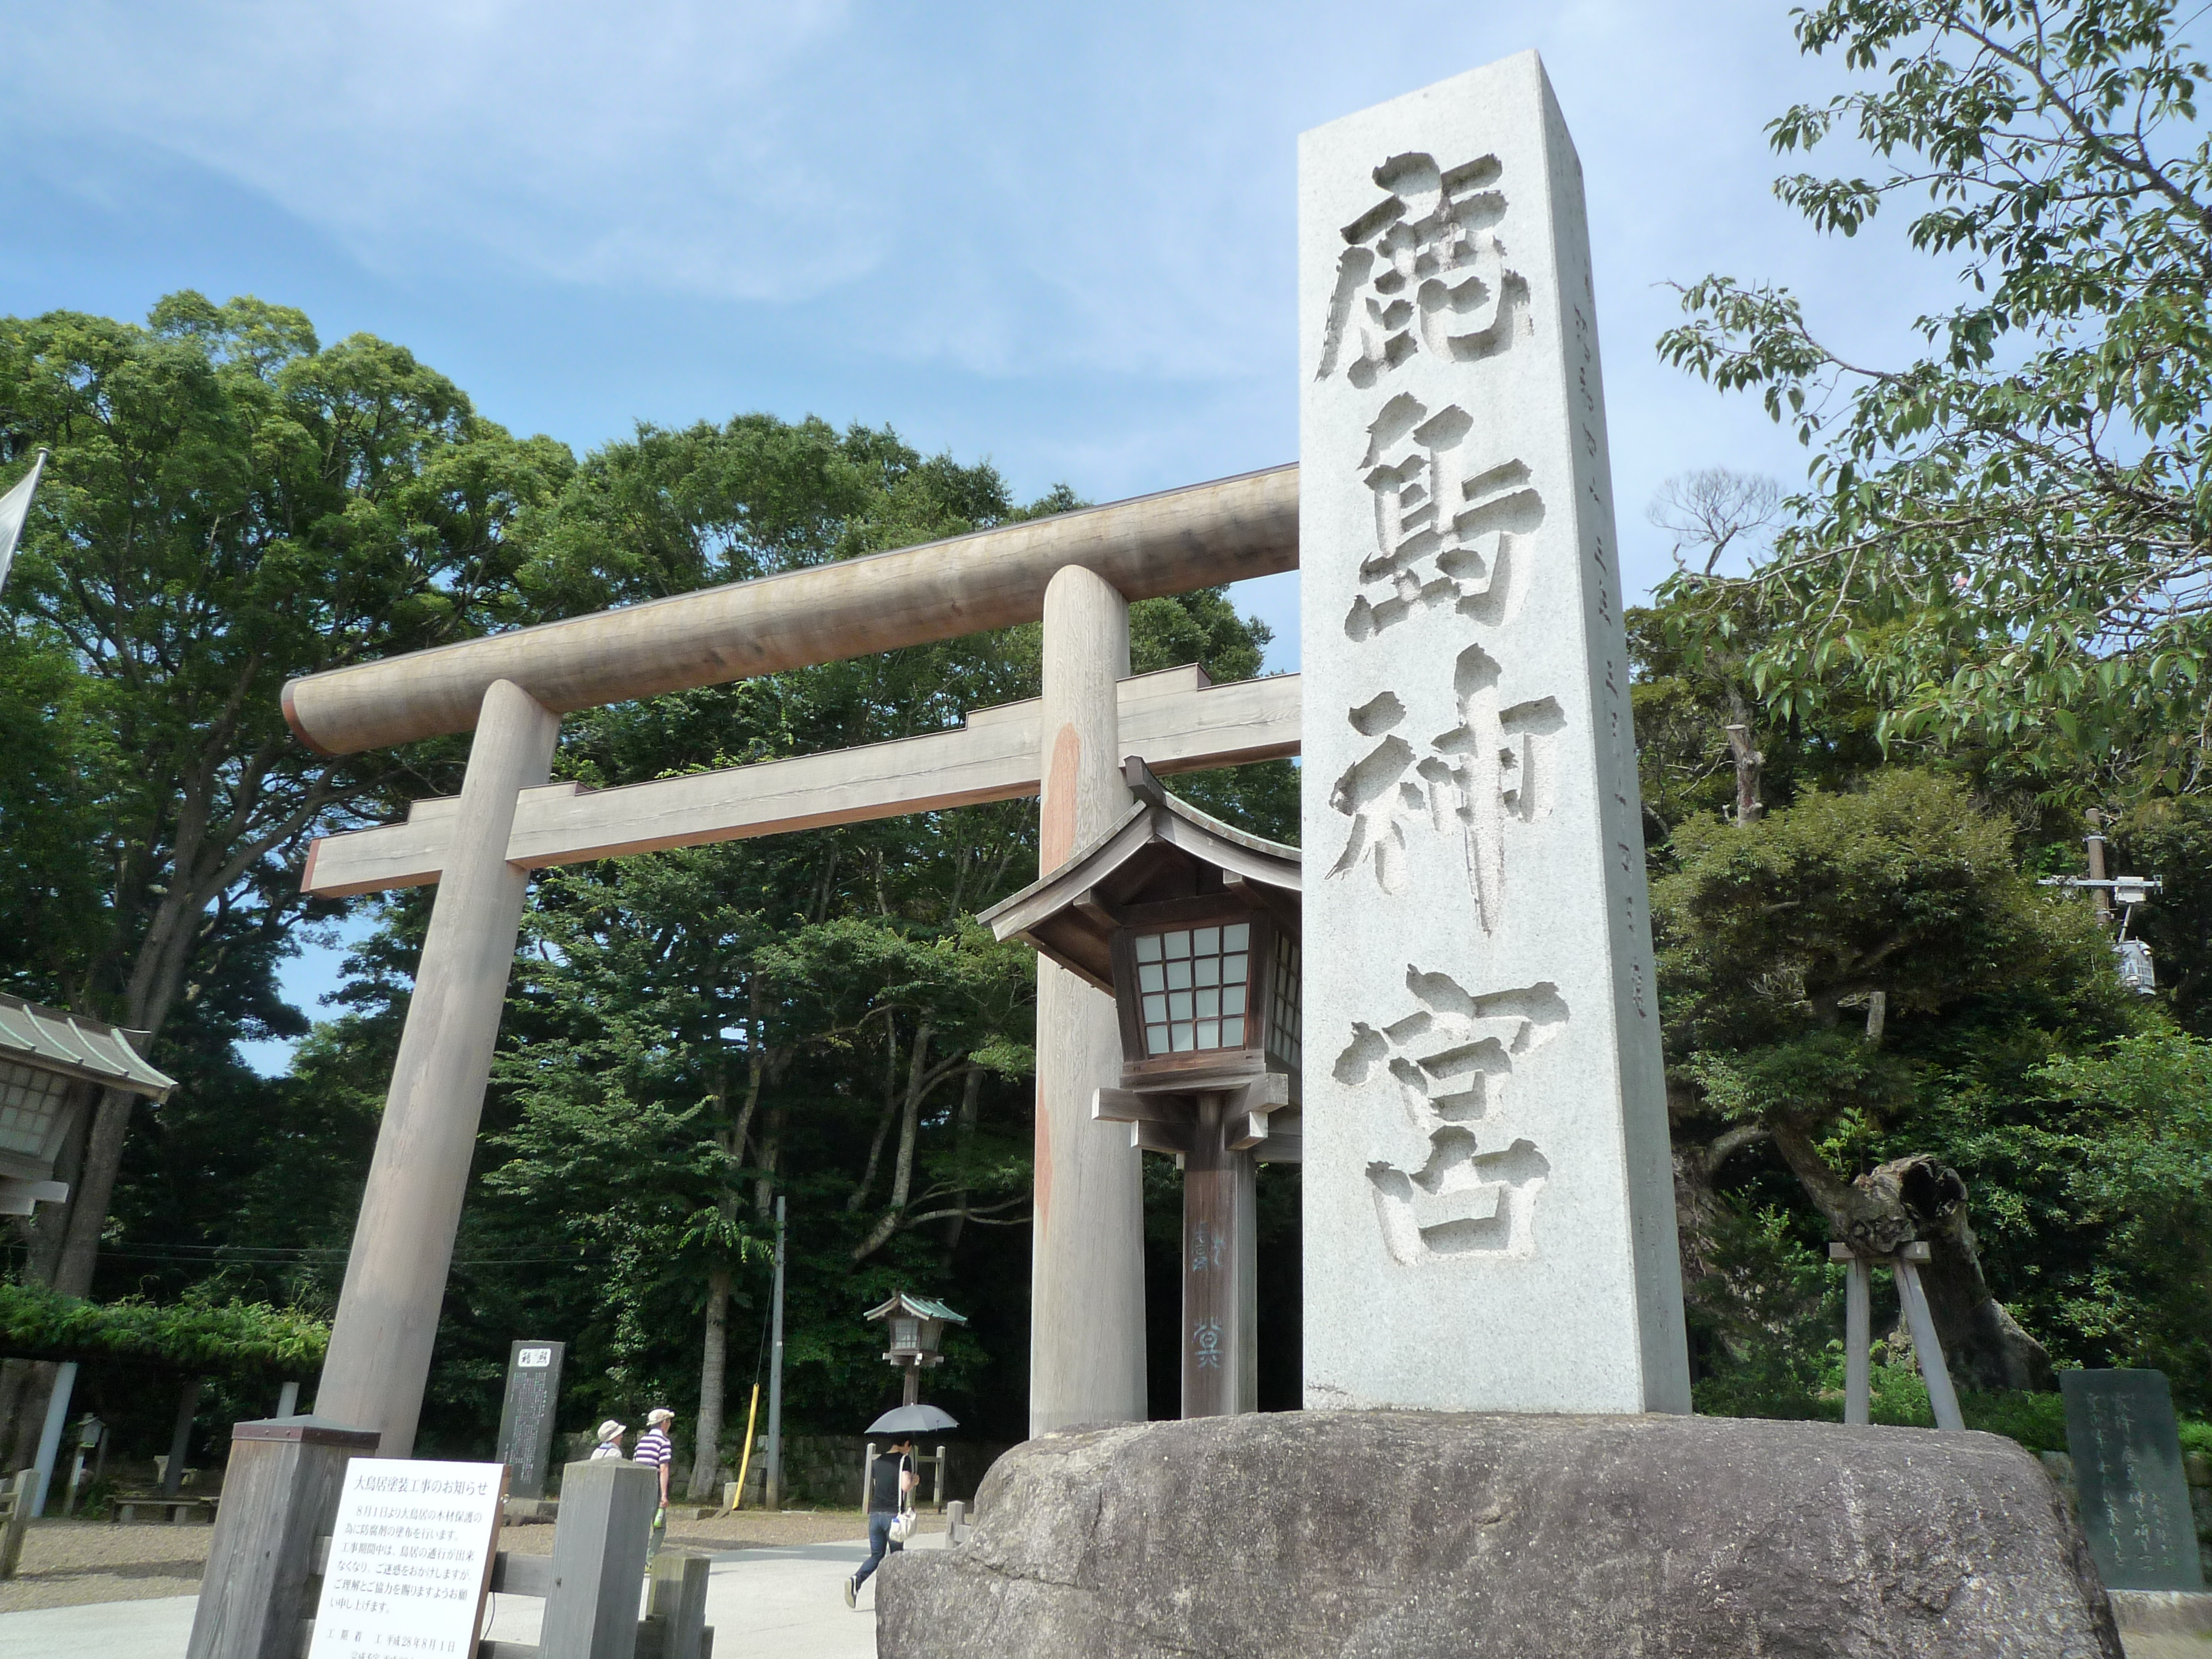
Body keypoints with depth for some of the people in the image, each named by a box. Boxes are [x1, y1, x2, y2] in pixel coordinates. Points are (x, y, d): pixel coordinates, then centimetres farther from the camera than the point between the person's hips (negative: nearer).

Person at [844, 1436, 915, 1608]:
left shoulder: (879, 1461, 13)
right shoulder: (904, 1460, -5)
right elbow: (905, 1486, -15)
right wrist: (914, 1481, 4)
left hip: (875, 1514, 5)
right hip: (893, 1515, -5)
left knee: (876, 1555, 11)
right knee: (896, 1556, 11)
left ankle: (856, 1580, -13)